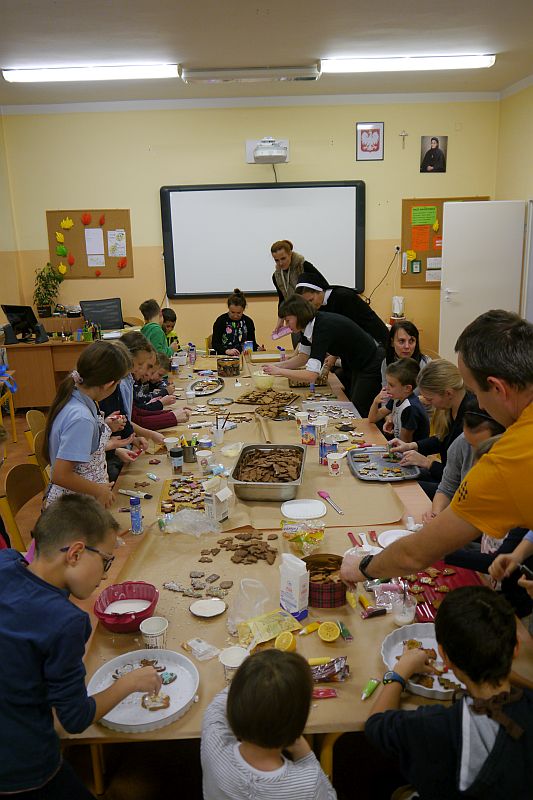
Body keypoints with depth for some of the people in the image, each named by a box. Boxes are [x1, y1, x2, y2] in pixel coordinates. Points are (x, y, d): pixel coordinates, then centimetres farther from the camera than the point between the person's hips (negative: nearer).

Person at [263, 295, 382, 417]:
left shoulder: (323, 328, -33)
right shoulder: (309, 325, -7)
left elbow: (311, 375, -39)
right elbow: (303, 357, 5)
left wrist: (279, 371, -31)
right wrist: (277, 366, -8)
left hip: (368, 369, -9)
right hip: (351, 366, 9)